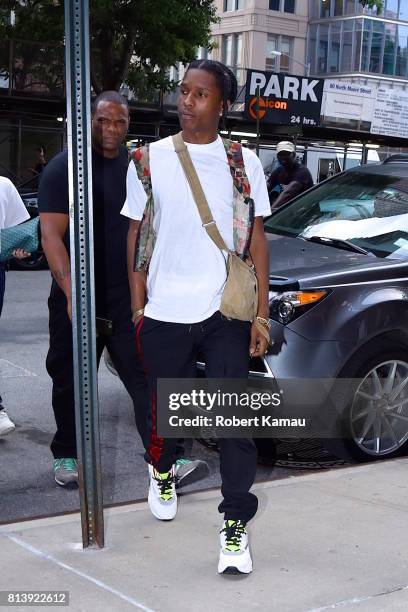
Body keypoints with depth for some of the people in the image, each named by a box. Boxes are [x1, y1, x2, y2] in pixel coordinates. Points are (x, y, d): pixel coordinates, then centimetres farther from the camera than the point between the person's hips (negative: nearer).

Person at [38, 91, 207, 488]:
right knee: (71, 381, 8)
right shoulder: (64, 167, -6)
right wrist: (71, 291, -26)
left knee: (147, 378, -2)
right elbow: (51, 234, -14)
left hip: (128, 296, 4)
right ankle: (66, 457, 24)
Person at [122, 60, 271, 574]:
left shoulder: (243, 162, 3)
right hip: (164, 315, 1)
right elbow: (136, 234, 8)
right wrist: (137, 307, 2)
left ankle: (235, 523, 5)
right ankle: (161, 472, 45)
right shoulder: (150, 160, 4)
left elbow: (256, 239, 5)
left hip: (225, 312, -1)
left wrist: (261, 314, 0)